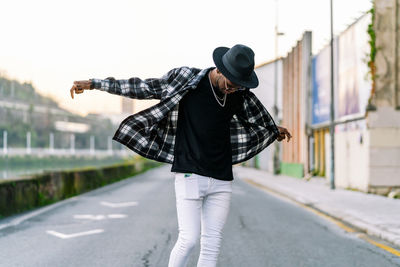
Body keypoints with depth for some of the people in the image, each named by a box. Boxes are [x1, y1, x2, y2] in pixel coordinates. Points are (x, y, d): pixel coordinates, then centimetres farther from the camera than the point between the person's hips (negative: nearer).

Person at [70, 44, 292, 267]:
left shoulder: (241, 95, 4)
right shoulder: (185, 79, -7)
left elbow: (260, 118, 26)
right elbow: (141, 88, -2)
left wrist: (275, 130, 45)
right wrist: (94, 84, -1)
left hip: (221, 181, 4)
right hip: (190, 175, -4)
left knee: (212, 244, 2)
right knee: (189, 239, -11)